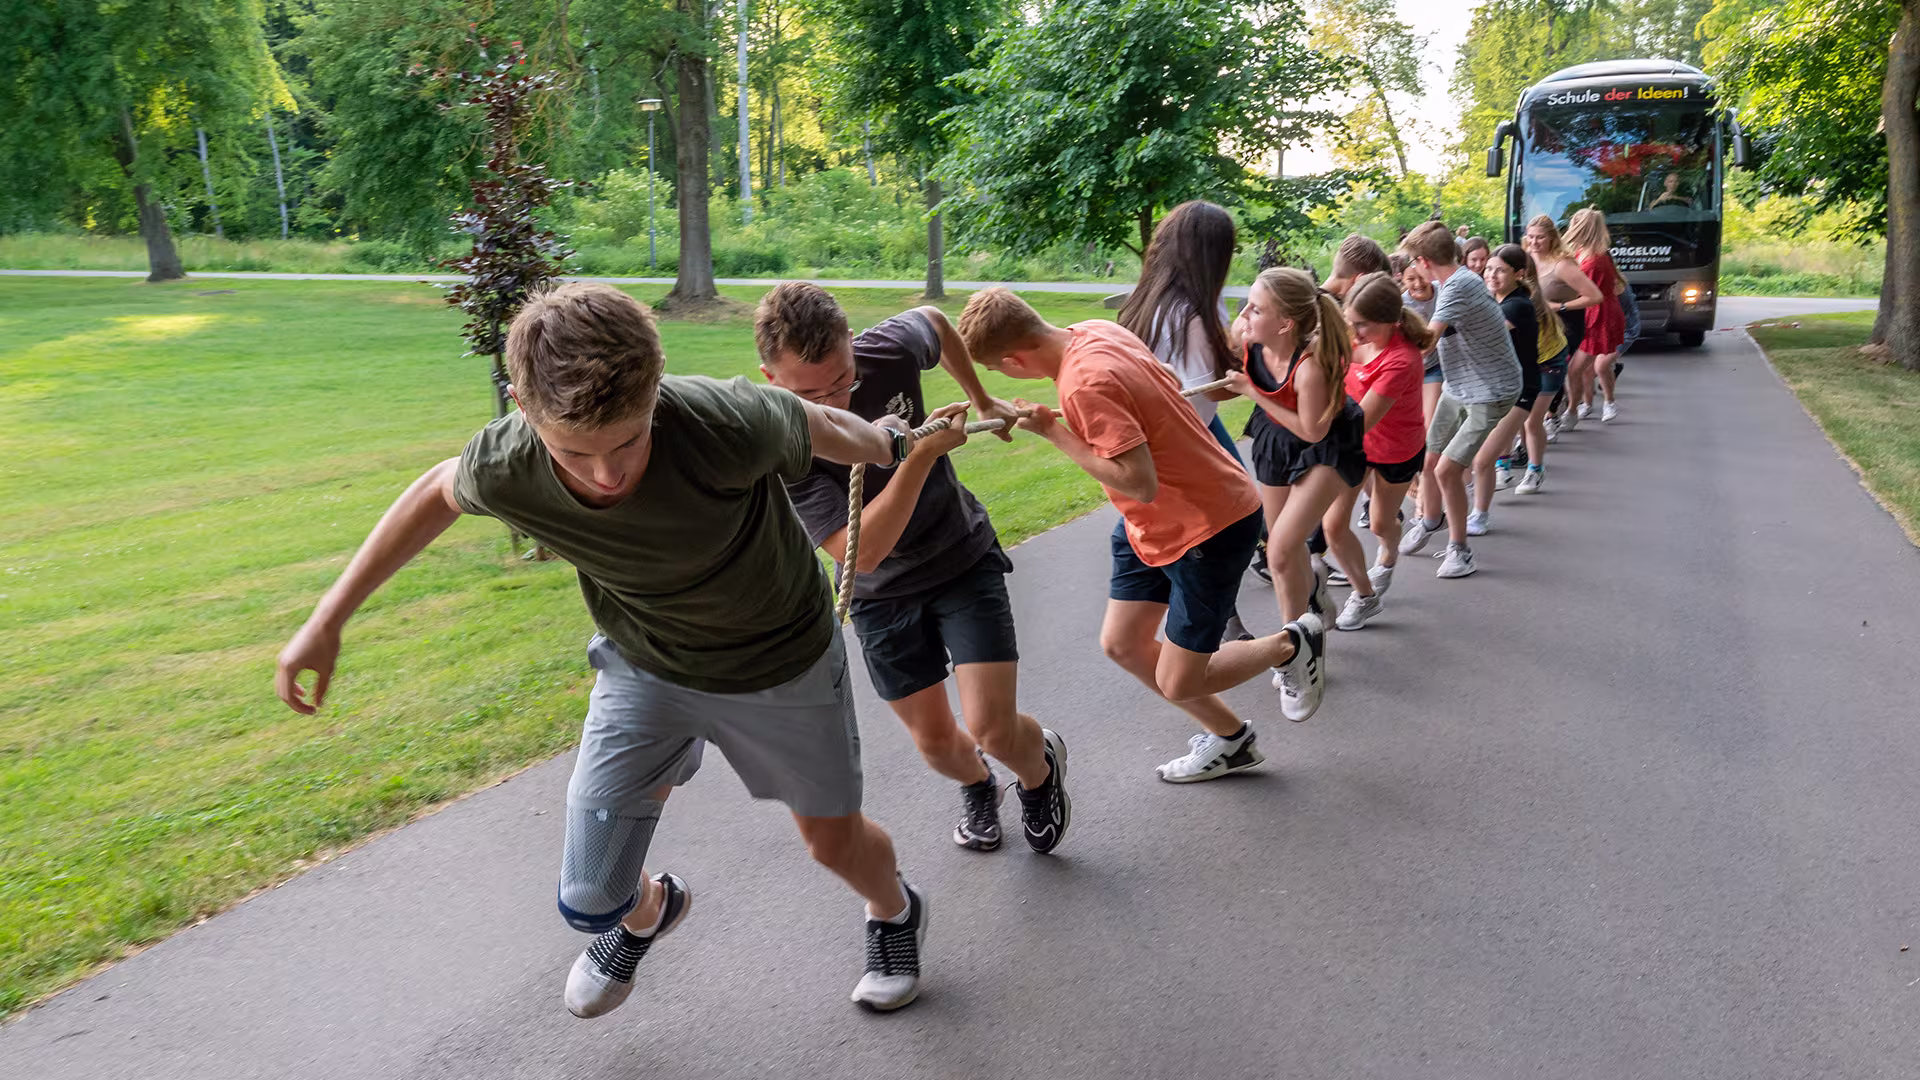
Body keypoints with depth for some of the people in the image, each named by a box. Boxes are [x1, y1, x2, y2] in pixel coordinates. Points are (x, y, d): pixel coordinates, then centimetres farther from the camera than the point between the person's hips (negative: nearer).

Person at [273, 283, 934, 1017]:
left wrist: (888, 445, 7)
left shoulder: (725, 427, -40)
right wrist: (326, 620, 2)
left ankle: (895, 912, 55)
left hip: (782, 661, -2)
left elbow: (814, 425, -16)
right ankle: (647, 911, 41)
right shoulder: (506, 467, -30)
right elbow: (439, 493, -4)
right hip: (645, 666, 2)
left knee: (834, 841, 16)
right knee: (589, 902, 1)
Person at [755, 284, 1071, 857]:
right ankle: (977, 785, 46)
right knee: (936, 741, 8)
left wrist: (982, 401, 12)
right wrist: (925, 452, -42)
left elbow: (934, 319, 4)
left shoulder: (889, 349, -22)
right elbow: (860, 551, -38)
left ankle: (1040, 764, 27)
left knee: (994, 729, -10)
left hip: (963, 558, 0)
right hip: (882, 594, 0)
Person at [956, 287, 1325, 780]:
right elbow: (1166, 380, 14)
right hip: (1156, 522, 10)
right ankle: (1228, 738, 29)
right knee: (1121, 643, 13)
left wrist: (1052, 430, -26)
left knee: (1178, 683, -3)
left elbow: (1140, 484, -32)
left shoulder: (1085, 382, -30)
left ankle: (1292, 644, 21)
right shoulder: (1095, 331, -2)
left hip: (1208, 526, -10)